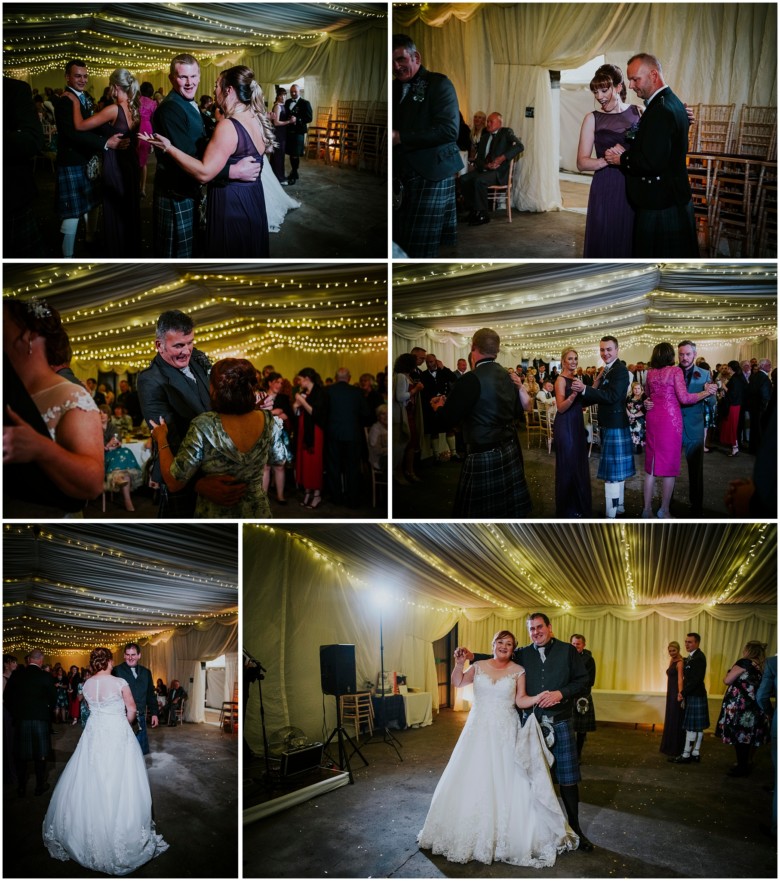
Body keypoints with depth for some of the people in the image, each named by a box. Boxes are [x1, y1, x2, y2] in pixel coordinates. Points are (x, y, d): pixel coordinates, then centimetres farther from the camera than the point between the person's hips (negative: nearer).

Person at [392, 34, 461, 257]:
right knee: (397, 246, 4)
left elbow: (449, 130, -15)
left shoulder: (438, 83, -3)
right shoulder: (395, 88, 18)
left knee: (420, 249, -7)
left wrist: (400, 138, -18)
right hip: (401, 176, 6)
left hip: (430, 174, -6)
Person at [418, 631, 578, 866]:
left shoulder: (518, 671, 0)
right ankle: (471, 835, 16)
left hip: (506, 734, -1)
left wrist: (539, 698, -21)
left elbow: (521, 701, -5)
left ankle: (507, 837, 9)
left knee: (506, 783, -2)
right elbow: (457, 682, -1)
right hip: (479, 732, 1)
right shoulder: (479, 666, 5)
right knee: (473, 780, 3)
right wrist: (459, 663, -15)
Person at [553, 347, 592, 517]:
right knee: (567, 466, -1)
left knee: (578, 464, 13)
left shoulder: (575, 378, 11)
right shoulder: (561, 380, -13)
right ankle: (567, 508, 8)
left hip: (577, 425, 8)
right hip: (565, 426, -8)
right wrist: (573, 395, -36)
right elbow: (560, 407, -20)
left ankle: (578, 505, 24)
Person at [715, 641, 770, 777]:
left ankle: (742, 767, 3)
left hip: (740, 706, -8)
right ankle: (746, 765, 24)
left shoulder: (745, 663, -14)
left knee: (738, 736, -1)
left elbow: (728, 680, -15)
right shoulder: (761, 667, 10)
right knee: (746, 737, 16)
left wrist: (725, 677, 7)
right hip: (753, 708, 8)